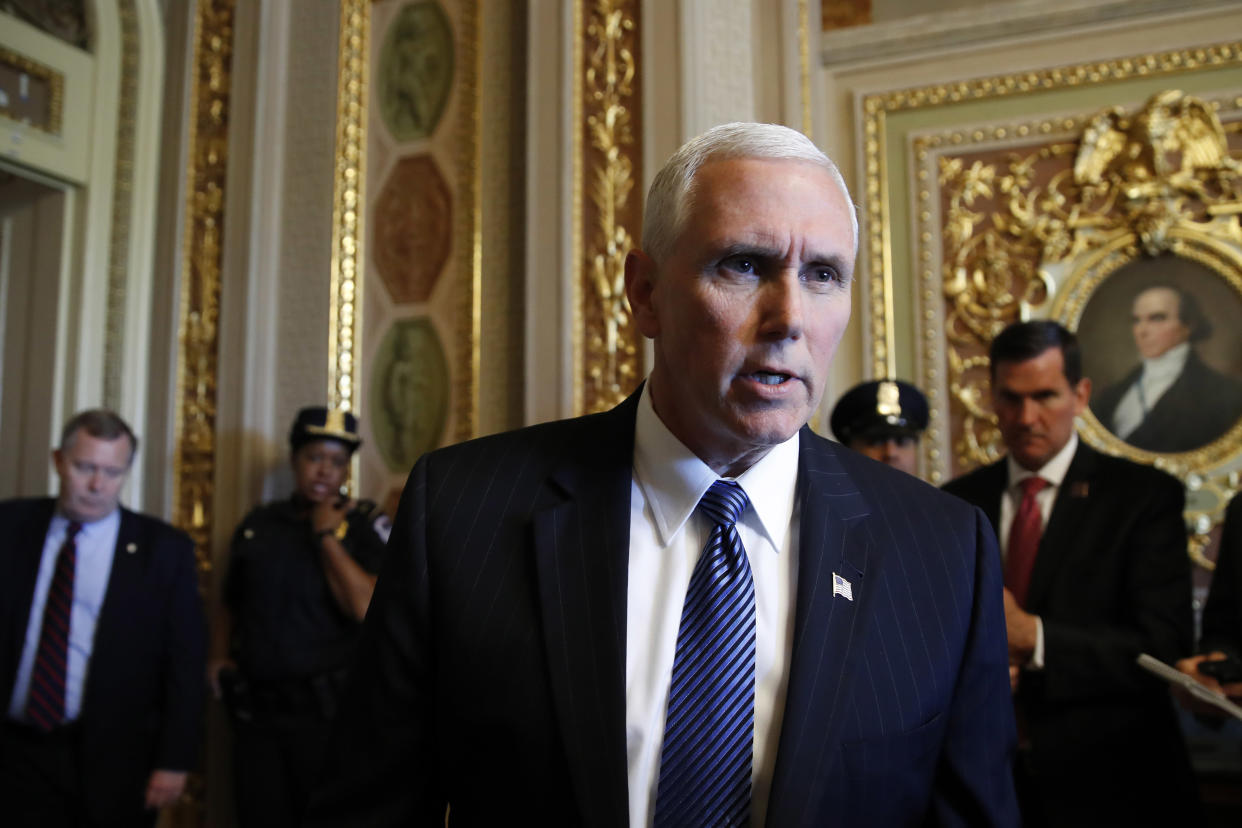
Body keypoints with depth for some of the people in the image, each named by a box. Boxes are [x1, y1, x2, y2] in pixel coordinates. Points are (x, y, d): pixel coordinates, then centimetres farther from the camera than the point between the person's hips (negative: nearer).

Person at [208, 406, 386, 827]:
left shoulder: (360, 528, 0)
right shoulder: (258, 524, 10)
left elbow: (367, 608, -16)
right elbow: (229, 605, 21)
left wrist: (328, 536, -11)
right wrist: (219, 657, 6)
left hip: (324, 709, -3)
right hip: (255, 710, 3)